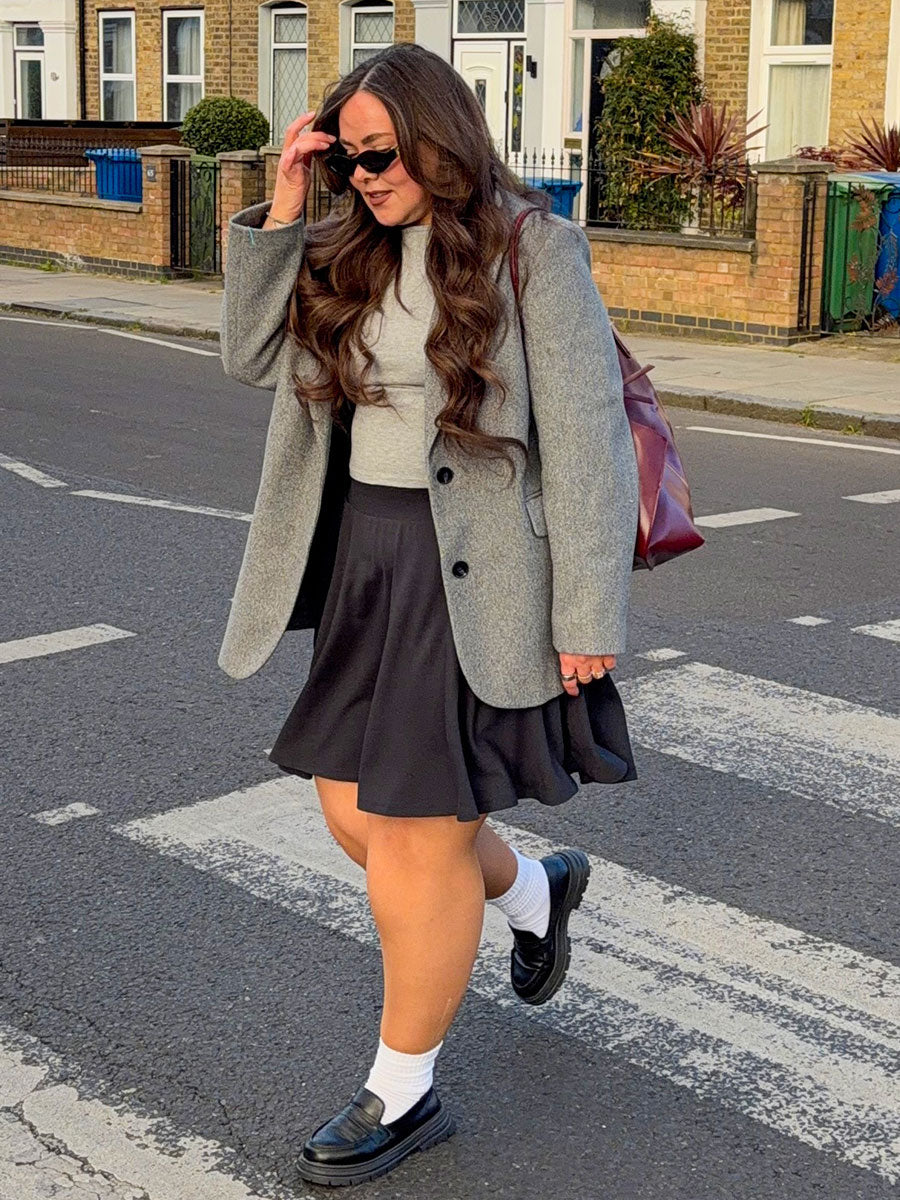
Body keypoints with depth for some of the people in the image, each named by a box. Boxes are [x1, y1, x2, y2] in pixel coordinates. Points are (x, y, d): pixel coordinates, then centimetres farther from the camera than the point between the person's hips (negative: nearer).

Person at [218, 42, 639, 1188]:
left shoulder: (531, 246, -9)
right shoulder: (350, 252, 9)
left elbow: (585, 438, -11)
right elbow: (254, 354, 2)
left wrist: (588, 614, -14)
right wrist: (282, 203, -5)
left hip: (473, 577, -7)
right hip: (362, 561, 7)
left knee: (419, 832, 1)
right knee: (357, 811, 15)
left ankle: (403, 1094, 19)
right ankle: (535, 888, 43)